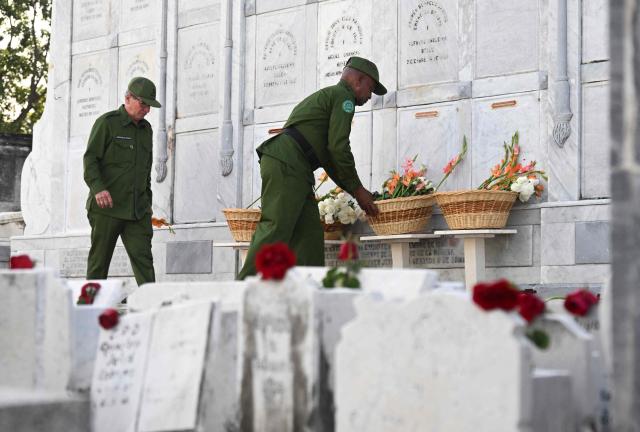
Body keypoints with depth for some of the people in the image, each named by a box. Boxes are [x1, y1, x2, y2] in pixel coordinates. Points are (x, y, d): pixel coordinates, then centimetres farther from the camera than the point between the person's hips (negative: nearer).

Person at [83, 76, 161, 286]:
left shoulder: (146, 129, 18)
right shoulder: (107, 123, -2)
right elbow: (90, 159, -9)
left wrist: (147, 201, 20)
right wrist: (98, 188, -24)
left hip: (137, 209, 5)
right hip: (107, 207, -5)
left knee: (143, 257, -7)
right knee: (99, 260, 1)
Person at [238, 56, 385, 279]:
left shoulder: (326, 96, 33)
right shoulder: (343, 96, 2)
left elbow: (329, 157, 33)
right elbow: (339, 147, -8)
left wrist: (355, 191, 28)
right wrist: (357, 189, 1)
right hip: (285, 163, -10)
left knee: (309, 232, 4)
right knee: (276, 228, -17)